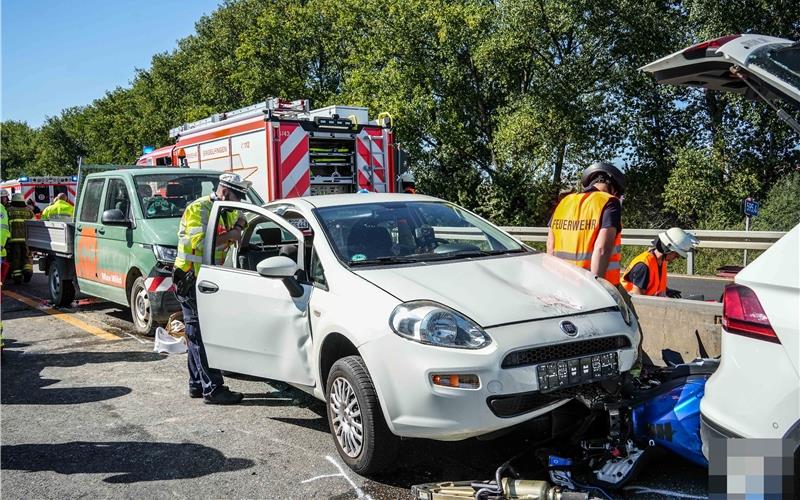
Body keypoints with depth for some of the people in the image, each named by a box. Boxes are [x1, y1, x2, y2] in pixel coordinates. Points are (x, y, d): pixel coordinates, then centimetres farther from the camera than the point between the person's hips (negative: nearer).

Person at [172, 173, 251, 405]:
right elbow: (199, 242, -24)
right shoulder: (198, 209, -12)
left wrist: (240, 225, -1)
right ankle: (213, 388, -7)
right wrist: (228, 236, -18)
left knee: (198, 335, 14)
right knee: (202, 335, -8)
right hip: (192, 280, -9)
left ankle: (197, 385, 22)